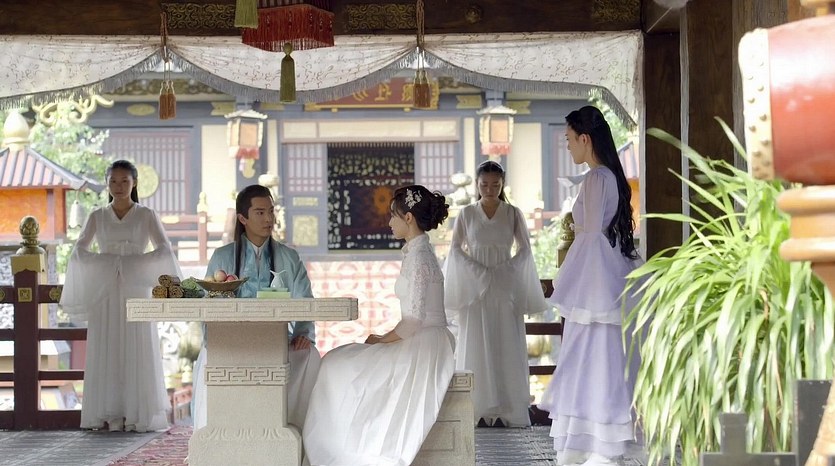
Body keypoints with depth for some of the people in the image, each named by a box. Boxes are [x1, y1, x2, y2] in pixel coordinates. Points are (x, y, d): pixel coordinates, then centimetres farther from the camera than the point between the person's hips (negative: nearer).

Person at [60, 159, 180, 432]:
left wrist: (131, 264, -19)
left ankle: (139, 416, -2)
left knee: (138, 352, -4)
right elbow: (79, 251, -1)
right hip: (104, 292, 1)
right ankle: (111, 416, -1)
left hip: (137, 290, -1)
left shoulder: (146, 216, 6)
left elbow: (164, 250, -5)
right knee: (106, 353, -3)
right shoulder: (97, 217, 10)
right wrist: (107, 263, -18)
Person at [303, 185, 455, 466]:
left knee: (339, 367, -3)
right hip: (422, 345, 10)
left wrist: (382, 340, -7)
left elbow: (414, 319, -21)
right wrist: (385, 339, 10)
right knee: (340, 362, 11)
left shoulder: (418, 255, -17)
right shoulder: (419, 250, 15)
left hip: (422, 348, -10)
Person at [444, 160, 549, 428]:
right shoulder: (466, 214, 5)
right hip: (474, 286, 0)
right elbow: (456, 249, 1)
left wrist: (505, 271, -13)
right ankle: (480, 411, 0)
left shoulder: (513, 214, 5)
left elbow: (525, 249, 2)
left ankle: (505, 411, 0)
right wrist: (479, 273, -12)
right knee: (476, 347, -2)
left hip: (505, 287, 0)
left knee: (507, 348, -3)